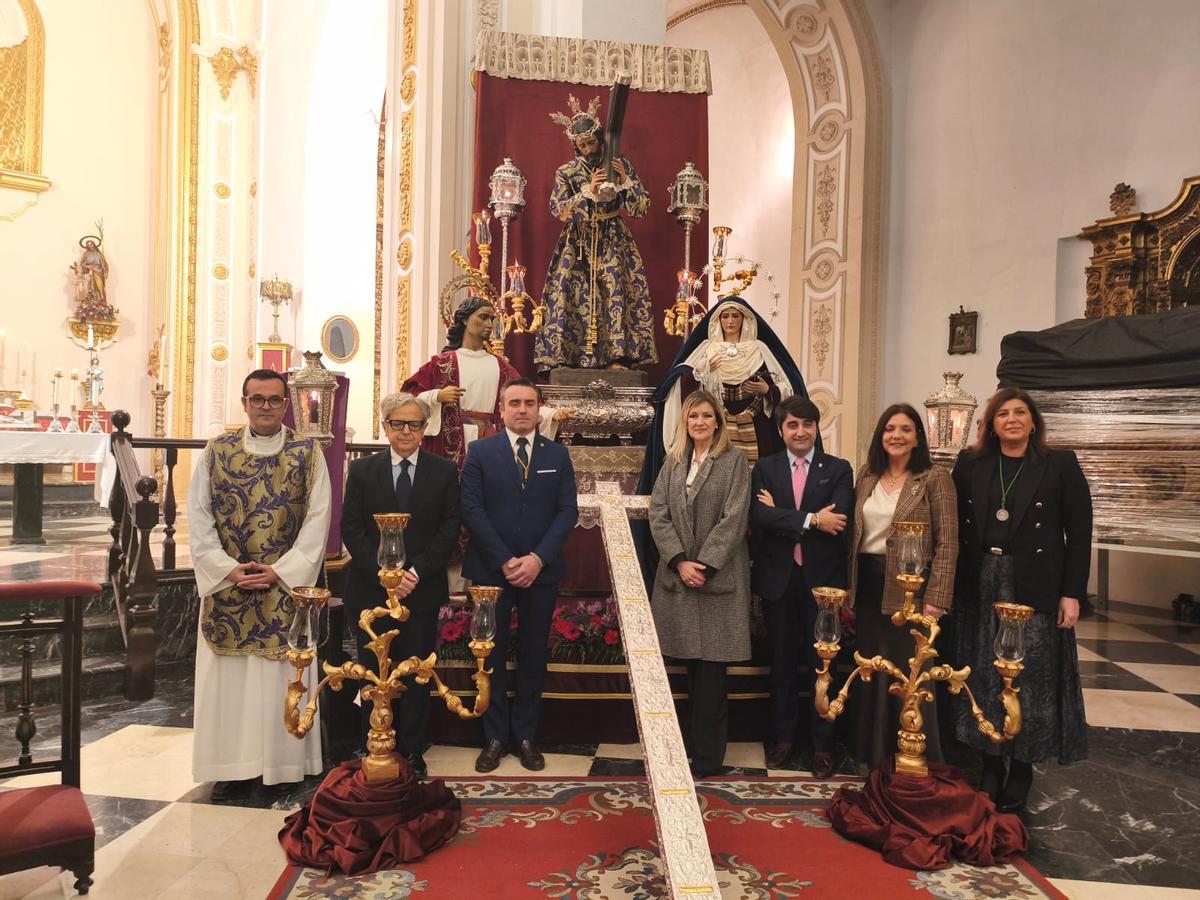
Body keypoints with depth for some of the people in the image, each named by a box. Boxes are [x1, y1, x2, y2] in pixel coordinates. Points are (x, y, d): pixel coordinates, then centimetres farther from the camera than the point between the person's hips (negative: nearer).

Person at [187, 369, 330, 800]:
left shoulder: (308, 454, 0)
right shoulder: (217, 451, 4)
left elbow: (317, 519, -4)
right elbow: (198, 515, 1)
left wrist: (280, 571, -12)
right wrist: (228, 569, -10)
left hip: (286, 585, -1)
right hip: (227, 583, 2)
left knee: (282, 676, 4)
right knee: (227, 676, 6)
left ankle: (281, 764, 16)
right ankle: (232, 766, 18)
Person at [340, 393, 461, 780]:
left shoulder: (444, 471, 3)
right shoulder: (362, 470, 5)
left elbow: (449, 529, -1)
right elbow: (351, 529, 0)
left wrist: (416, 572, -12)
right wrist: (384, 574, -12)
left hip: (422, 589, 0)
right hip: (371, 589, 1)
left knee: (416, 674, 7)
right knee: (373, 672, 7)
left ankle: (412, 752, 19)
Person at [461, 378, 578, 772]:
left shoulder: (557, 454, 6)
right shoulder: (480, 452, 1)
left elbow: (568, 511, 0)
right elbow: (472, 510, -6)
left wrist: (538, 558, -12)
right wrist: (505, 561, -13)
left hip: (541, 571, 1)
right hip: (491, 570, -1)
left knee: (533, 655, 9)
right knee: (492, 655, 7)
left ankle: (525, 735, 21)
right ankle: (495, 736, 20)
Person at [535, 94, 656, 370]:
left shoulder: (621, 165, 5)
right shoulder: (566, 172, 5)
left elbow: (643, 206, 2)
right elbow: (557, 209, -7)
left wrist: (625, 181, -13)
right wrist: (588, 191, -15)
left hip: (614, 241, 0)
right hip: (579, 243, 0)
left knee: (616, 293, -11)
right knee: (575, 294, -8)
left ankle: (617, 355, -10)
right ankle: (566, 355, -5)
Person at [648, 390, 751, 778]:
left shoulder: (734, 463, 0)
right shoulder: (672, 465, 11)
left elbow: (733, 520, -8)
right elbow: (658, 514, 3)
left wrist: (704, 565, -14)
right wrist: (680, 562, -9)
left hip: (718, 577, -3)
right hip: (677, 576, 4)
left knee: (710, 667, -1)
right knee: (691, 665, 10)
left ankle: (707, 754, 8)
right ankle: (692, 742, 22)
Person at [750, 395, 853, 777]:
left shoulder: (838, 469, 1)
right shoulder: (765, 468, 4)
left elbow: (838, 519, -16)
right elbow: (759, 516, -13)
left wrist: (781, 515, -13)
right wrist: (811, 520, -20)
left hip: (821, 578, -1)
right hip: (779, 578, 1)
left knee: (822, 663, 7)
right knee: (782, 663, 12)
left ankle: (821, 744, 21)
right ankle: (784, 738, 26)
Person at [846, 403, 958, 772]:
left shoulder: (935, 478, -6)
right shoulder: (867, 477, 9)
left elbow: (947, 542, -9)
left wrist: (936, 599, -15)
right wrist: (849, 592, 9)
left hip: (909, 588, -5)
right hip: (867, 586, 5)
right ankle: (874, 756, 30)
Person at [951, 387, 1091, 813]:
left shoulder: (1060, 465, 1)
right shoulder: (970, 465, 7)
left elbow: (1079, 532, -2)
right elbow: (955, 526, 5)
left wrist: (1072, 594, -8)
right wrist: (951, 585, -2)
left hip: (1035, 589, -2)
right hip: (980, 587, 2)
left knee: (1031, 680, 3)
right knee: (984, 679, 7)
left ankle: (1022, 769, 19)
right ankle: (991, 765, 20)